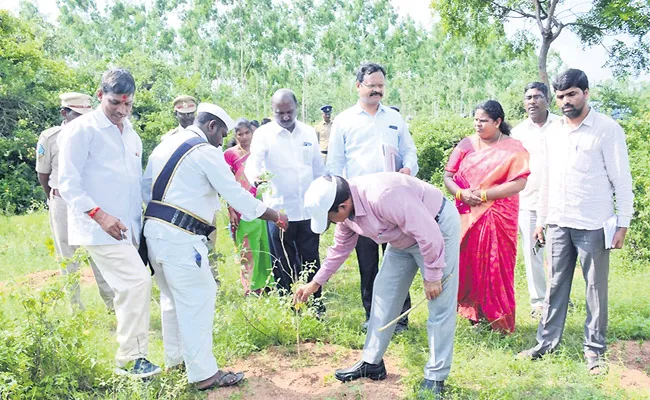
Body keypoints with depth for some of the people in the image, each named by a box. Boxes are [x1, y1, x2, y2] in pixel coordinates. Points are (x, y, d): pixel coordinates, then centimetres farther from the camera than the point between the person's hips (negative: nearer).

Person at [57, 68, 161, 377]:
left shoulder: (131, 135, 16)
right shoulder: (81, 129, -7)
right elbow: (68, 182, -12)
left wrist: (139, 221, 18)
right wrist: (99, 214, -22)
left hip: (127, 228, 8)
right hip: (99, 228, -7)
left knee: (129, 288, 10)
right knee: (138, 280, -16)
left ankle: (129, 356, 24)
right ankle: (131, 358, -4)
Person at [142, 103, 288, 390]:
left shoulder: (164, 146, 17)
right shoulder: (206, 152, -8)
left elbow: (146, 188, 14)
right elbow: (236, 194, -9)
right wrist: (275, 217, 0)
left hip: (154, 228, 9)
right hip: (180, 236, -9)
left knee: (172, 296, 19)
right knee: (198, 298, -3)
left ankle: (175, 359, 32)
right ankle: (204, 374, 1)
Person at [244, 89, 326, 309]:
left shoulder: (309, 132, 9)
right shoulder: (264, 134, -3)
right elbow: (252, 163, -16)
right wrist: (256, 177, -41)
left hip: (309, 210, 3)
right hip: (279, 210, -3)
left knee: (310, 261, 9)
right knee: (284, 264, 6)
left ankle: (316, 307, 20)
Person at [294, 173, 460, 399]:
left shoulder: (383, 196, -38)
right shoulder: (345, 206, -9)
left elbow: (429, 234, -33)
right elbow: (340, 247, 8)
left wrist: (432, 276, -22)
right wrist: (316, 282, 12)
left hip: (438, 227, -8)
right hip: (404, 237, 8)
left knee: (440, 306, -5)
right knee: (384, 292, 8)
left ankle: (435, 378, 6)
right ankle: (372, 363, 20)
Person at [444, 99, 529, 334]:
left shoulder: (512, 149, -2)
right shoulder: (466, 145, 9)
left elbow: (519, 183, -13)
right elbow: (448, 176, 7)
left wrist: (483, 195, -16)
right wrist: (461, 193, -14)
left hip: (498, 217, -3)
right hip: (467, 216, 4)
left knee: (495, 268, 0)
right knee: (469, 265, 5)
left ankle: (499, 321, 14)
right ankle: (475, 316, 18)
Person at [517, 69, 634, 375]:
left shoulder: (607, 129, -5)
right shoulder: (552, 132, 11)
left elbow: (622, 179, -5)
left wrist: (623, 223, -9)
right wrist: (541, 220, 15)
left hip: (593, 225, -4)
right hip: (558, 223, 5)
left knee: (596, 287, 4)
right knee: (556, 284, 10)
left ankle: (594, 349, 15)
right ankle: (546, 342, 18)